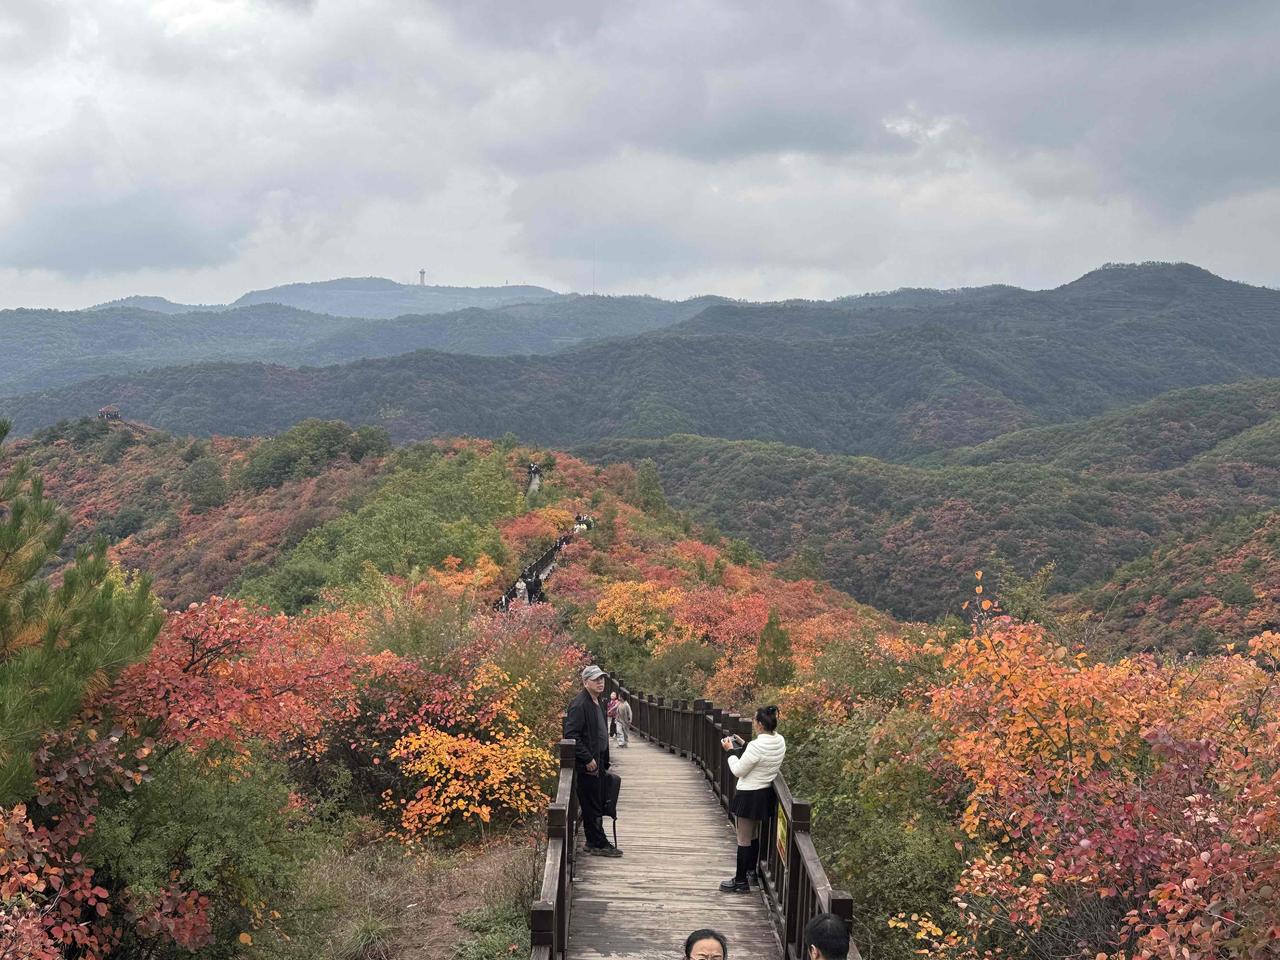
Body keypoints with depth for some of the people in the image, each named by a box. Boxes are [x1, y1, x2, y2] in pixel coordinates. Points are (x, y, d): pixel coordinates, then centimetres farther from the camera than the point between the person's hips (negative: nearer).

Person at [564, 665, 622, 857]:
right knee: (592, 805, -3)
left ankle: (594, 842, 21)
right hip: (587, 765, -10)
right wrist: (587, 759, -20)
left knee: (597, 804, 13)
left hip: (598, 762, 10)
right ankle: (598, 844, 2)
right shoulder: (579, 704, -16)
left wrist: (604, 761, 18)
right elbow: (571, 735, -21)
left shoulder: (598, 704, 15)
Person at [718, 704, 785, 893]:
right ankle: (751, 871, 39)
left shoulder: (756, 746, -29)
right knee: (753, 835, 25)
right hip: (766, 793, 8)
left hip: (749, 796, -8)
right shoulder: (780, 741, -3)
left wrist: (730, 750, -6)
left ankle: (741, 881, 14)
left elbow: (738, 771, -18)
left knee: (743, 840, 5)